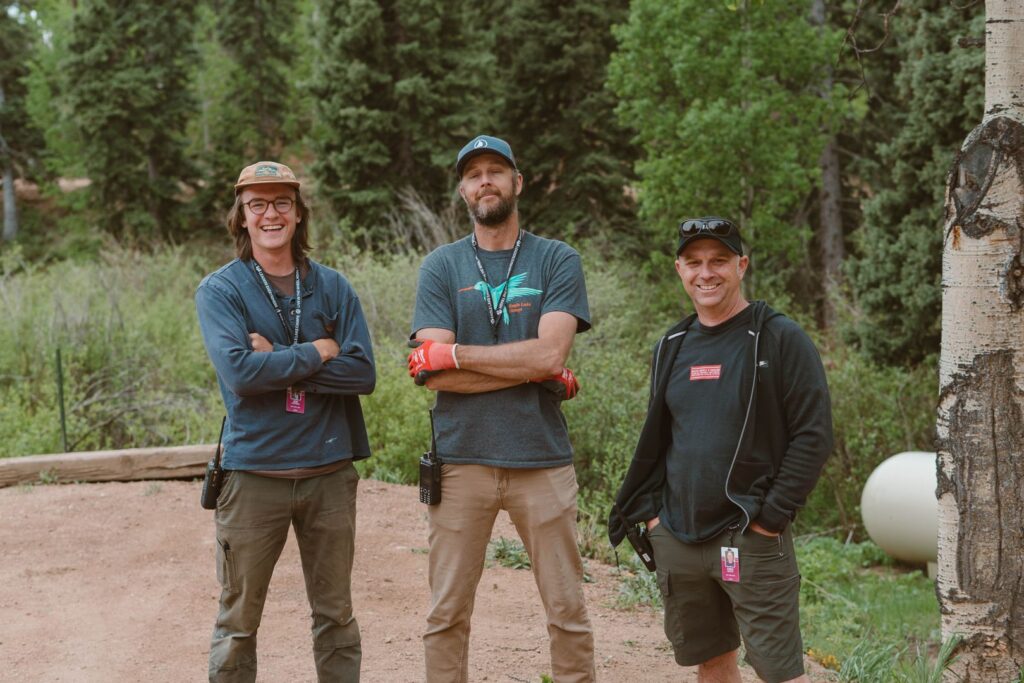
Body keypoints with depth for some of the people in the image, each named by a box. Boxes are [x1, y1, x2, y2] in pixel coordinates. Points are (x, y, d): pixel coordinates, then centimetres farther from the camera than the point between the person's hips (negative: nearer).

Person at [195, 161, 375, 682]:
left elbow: (362, 373, -6)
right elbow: (238, 372, -18)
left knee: (336, 615, 12)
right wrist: (318, 353, -11)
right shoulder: (220, 290, -2)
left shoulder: (332, 287, 6)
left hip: (329, 472, 3)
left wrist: (278, 363, -13)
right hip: (253, 475, -2)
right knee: (238, 620, 5)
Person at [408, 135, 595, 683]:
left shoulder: (557, 261, 4)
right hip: (462, 460, 1)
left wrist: (453, 353, -9)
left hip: (542, 460, -1)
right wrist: (530, 370, -11)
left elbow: (549, 353, -11)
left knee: (567, 610, 4)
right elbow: (434, 375, -6)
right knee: (446, 613, 5)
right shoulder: (441, 267, 6)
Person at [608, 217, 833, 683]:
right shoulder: (671, 348, 13)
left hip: (752, 539, -6)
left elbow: (813, 434, -9)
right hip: (676, 538, 6)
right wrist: (651, 512, 9)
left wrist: (772, 516, -14)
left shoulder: (780, 339, -5)